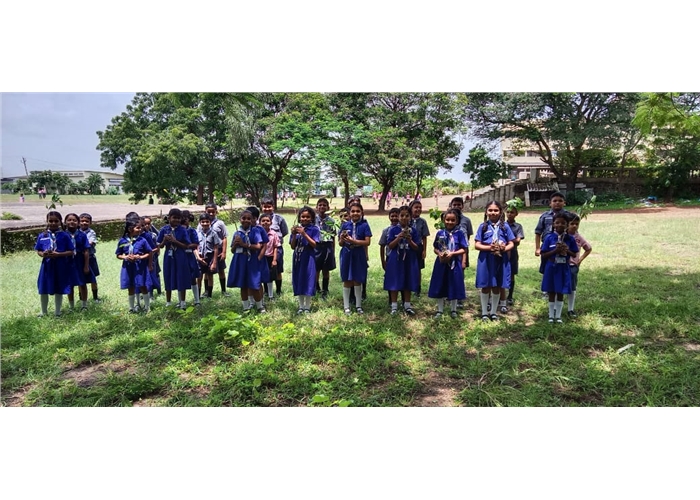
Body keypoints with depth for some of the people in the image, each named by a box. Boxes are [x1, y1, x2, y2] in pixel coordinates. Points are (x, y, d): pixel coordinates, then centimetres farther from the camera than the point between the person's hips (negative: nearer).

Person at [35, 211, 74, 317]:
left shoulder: (64, 236, -5)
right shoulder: (42, 236, 1)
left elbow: (71, 252, -5)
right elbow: (38, 251, 7)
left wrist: (58, 254, -18)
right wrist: (43, 254, -14)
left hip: (60, 266, -2)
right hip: (47, 265, 2)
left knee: (59, 290, 9)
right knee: (43, 290, 10)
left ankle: (57, 312, 25)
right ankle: (44, 312, 29)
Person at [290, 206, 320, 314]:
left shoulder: (314, 229, -5)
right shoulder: (296, 228, 5)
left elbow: (314, 244, -13)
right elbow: (293, 246, 4)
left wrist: (304, 234, -19)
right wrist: (294, 235, -12)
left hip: (309, 259, -4)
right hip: (298, 258, 4)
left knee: (308, 281, 0)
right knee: (298, 282, 9)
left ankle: (307, 307, 13)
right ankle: (301, 306, 21)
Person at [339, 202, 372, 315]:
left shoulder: (364, 225, -3)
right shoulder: (345, 225, 1)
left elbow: (367, 242, -11)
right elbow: (340, 243, 5)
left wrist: (353, 241, -18)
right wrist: (342, 239, -18)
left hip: (359, 256, -1)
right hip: (347, 255, 1)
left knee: (357, 281, 7)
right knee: (347, 281, 7)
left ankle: (358, 306, 19)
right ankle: (346, 306, 15)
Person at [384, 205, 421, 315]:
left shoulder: (414, 231, 1)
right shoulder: (393, 230, -3)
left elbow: (417, 248, -1)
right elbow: (389, 246, -6)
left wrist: (409, 240, -19)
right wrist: (399, 237, -19)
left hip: (409, 260, 1)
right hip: (395, 260, -1)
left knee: (408, 283, 8)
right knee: (394, 283, 3)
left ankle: (407, 306, 20)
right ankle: (394, 306, 14)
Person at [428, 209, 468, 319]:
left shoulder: (460, 233, -5)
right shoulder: (439, 233, 3)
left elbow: (463, 249, -6)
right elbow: (435, 248, 8)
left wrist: (452, 254, -18)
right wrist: (439, 254, -12)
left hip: (454, 263, -2)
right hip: (441, 263, 2)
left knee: (454, 287, 7)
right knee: (440, 286, 7)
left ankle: (453, 310, 24)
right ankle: (440, 310, 21)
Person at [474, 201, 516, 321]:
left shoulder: (505, 226, 3)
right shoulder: (483, 226, -1)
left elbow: (511, 244, 5)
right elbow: (477, 245, -3)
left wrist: (504, 248, -16)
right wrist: (489, 248, -19)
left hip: (501, 260, 2)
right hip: (486, 260, -1)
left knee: (497, 287, 10)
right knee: (486, 286, 6)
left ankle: (493, 312, 24)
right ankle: (484, 312, 17)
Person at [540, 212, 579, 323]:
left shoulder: (570, 238, -2)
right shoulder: (549, 238, -7)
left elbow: (574, 255, 4)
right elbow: (543, 255, -6)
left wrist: (567, 251, -15)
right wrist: (555, 250, -19)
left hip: (563, 269, 1)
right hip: (551, 268, -1)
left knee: (560, 293, 8)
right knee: (551, 292, 8)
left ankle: (558, 316, 20)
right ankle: (551, 315, 21)